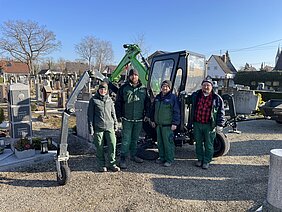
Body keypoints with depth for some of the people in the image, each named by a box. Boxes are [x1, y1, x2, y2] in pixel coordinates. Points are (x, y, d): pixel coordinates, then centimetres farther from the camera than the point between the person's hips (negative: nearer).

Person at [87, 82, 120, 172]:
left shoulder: (109, 100, 12)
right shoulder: (93, 100, 2)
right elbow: (90, 115, 2)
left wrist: (115, 123, 16)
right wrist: (91, 128, -3)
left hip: (109, 126, 3)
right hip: (98, 127, -2)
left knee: (112, 144, -4)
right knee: (99, 147, 4)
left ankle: (112, 164, 11)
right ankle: (101, 165, 19)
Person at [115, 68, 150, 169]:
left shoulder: (143, 89, 7)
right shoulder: (123, 88, -1)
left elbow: (147, 102, 13)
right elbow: (118, 102, 0)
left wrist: (147, 114, 7)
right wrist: (119, 115, -5)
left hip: (139, 119, 3)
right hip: (127, 119, -3)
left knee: (135, 139, 16)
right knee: (126, 139, -3)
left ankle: (133, 155, 30)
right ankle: (123, 158, 5)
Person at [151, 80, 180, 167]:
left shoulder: (173, 97, -7)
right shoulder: (158, 97, 12)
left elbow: (176, 112, -10)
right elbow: (153, 109, 20)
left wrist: (175, 123, -14)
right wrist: (153, 120, 18)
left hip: (168, 125, -7)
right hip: (158, 124, 7)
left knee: (168, 142, -2)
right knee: (160, 142, 14)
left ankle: (169, 160, 10)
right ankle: (162, 157, 28)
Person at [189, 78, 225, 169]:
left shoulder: (217, 98, 0)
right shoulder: (195, 95, 7)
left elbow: (221, 112, 1)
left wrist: (220, 124, -3)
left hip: (209, 125, -3)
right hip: (197, 124, 3)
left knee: (208, 144, 6)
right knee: (198, 143, 14)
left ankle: (206, 161, 21)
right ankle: (200, 159, 31)